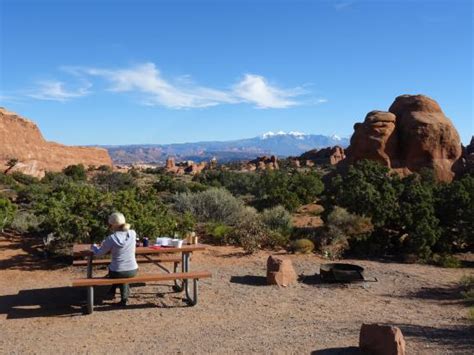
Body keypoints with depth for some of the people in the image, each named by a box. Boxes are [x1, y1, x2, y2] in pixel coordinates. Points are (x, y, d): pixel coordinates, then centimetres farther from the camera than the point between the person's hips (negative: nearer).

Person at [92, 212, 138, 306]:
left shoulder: (111, 238, -18)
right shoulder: (133, 233, -6)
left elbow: (99, 253, -3)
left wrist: (94, 246, 19)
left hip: (117, 273, -3)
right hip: (133, 271, 3)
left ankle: (124, 297, 38)